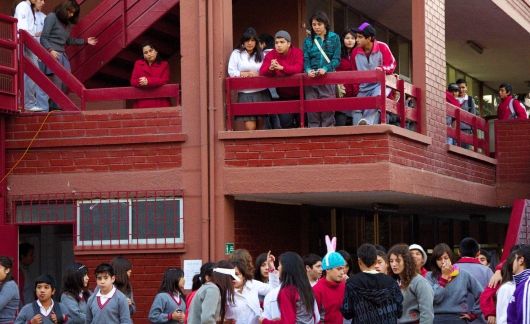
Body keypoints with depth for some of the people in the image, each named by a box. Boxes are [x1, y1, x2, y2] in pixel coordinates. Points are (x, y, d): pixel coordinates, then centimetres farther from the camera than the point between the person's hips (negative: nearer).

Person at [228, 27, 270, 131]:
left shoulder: (261, 54, 13)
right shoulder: (236, 54, 9)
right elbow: (231, 72, 0)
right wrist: (246, 74, -8)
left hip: (261, 92, 2)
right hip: (245, 93, -2)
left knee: (260, 125, 3)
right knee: (250, 127, -11)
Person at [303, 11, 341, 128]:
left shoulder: (334, 38, 4)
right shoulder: (308, 40, 10)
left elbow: (336, 59, -2)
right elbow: (305, 59, 5)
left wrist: (325, 69, -18)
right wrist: (308, 70, -16)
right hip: (311, 78, 2)